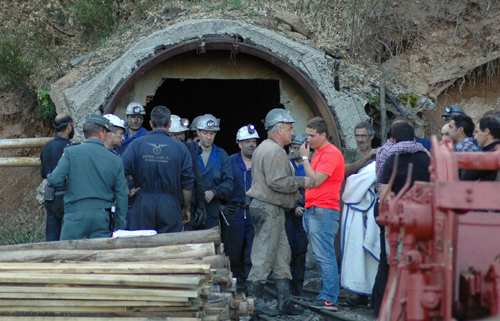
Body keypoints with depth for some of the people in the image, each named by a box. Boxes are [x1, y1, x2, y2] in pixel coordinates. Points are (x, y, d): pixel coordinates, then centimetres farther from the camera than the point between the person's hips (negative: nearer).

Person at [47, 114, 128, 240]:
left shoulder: (70, 152, -2)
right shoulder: (116, 161, 5)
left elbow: (55, 181, -9)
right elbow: (121, 197, 7)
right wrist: (119, 230, 14)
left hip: (76, 217, -2)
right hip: (103, 219, 2)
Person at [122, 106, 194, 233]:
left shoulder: (137, 144, -2)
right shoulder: (181, 148, -2)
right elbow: (187, 183, 1)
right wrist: (186, 208, 12)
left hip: (143, 204, 0)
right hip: (170, 206, 0)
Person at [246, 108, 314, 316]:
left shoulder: (263, 148, 20)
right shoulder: (274, 151, -15)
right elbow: (277, 181, -23)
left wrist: (295, 194, 21)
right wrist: (302, 182, -12)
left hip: (272, 210, 11)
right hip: (269, 210, -11)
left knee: (282, 255, 12)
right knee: (264, 256, -7)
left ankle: (284, 301, 15)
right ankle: (255, 301, -2)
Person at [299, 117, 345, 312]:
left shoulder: (330, 153, -11)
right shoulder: (319, 153, 20)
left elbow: (316, 180, -18)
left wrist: (305, 158, -11)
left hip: (323, 211, -10)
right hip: (312, 211, 10)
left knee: (324, 256, -13)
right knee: (320, 256, 10)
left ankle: (329, 299, -14)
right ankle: (326, 295, 13)